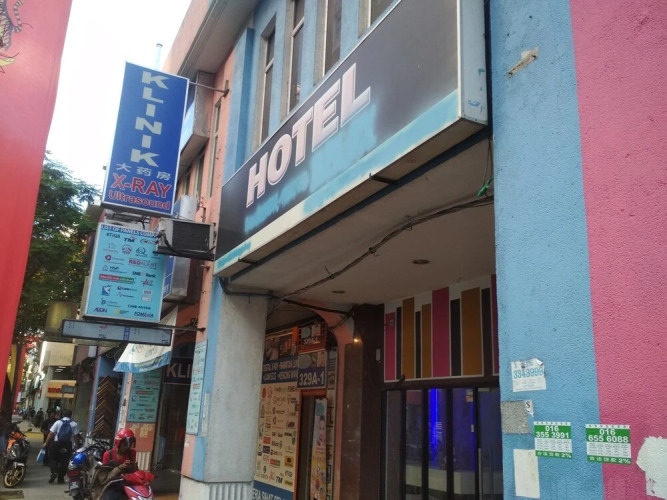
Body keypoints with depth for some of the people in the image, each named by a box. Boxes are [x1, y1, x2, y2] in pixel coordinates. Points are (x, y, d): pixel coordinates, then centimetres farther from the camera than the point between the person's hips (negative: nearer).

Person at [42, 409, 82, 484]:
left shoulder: (58, 422, -1)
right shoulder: (74, 424, 0)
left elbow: (51, 434, -4)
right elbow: (76, 436, -4)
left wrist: (46, 443, 4)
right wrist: (77, 445, 5)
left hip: (56, 443, -1)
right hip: (67, 445, 1)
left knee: (53, 459, 12)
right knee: (64, 461, 10)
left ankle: (54, 472, -11)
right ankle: (60, 478, 11)